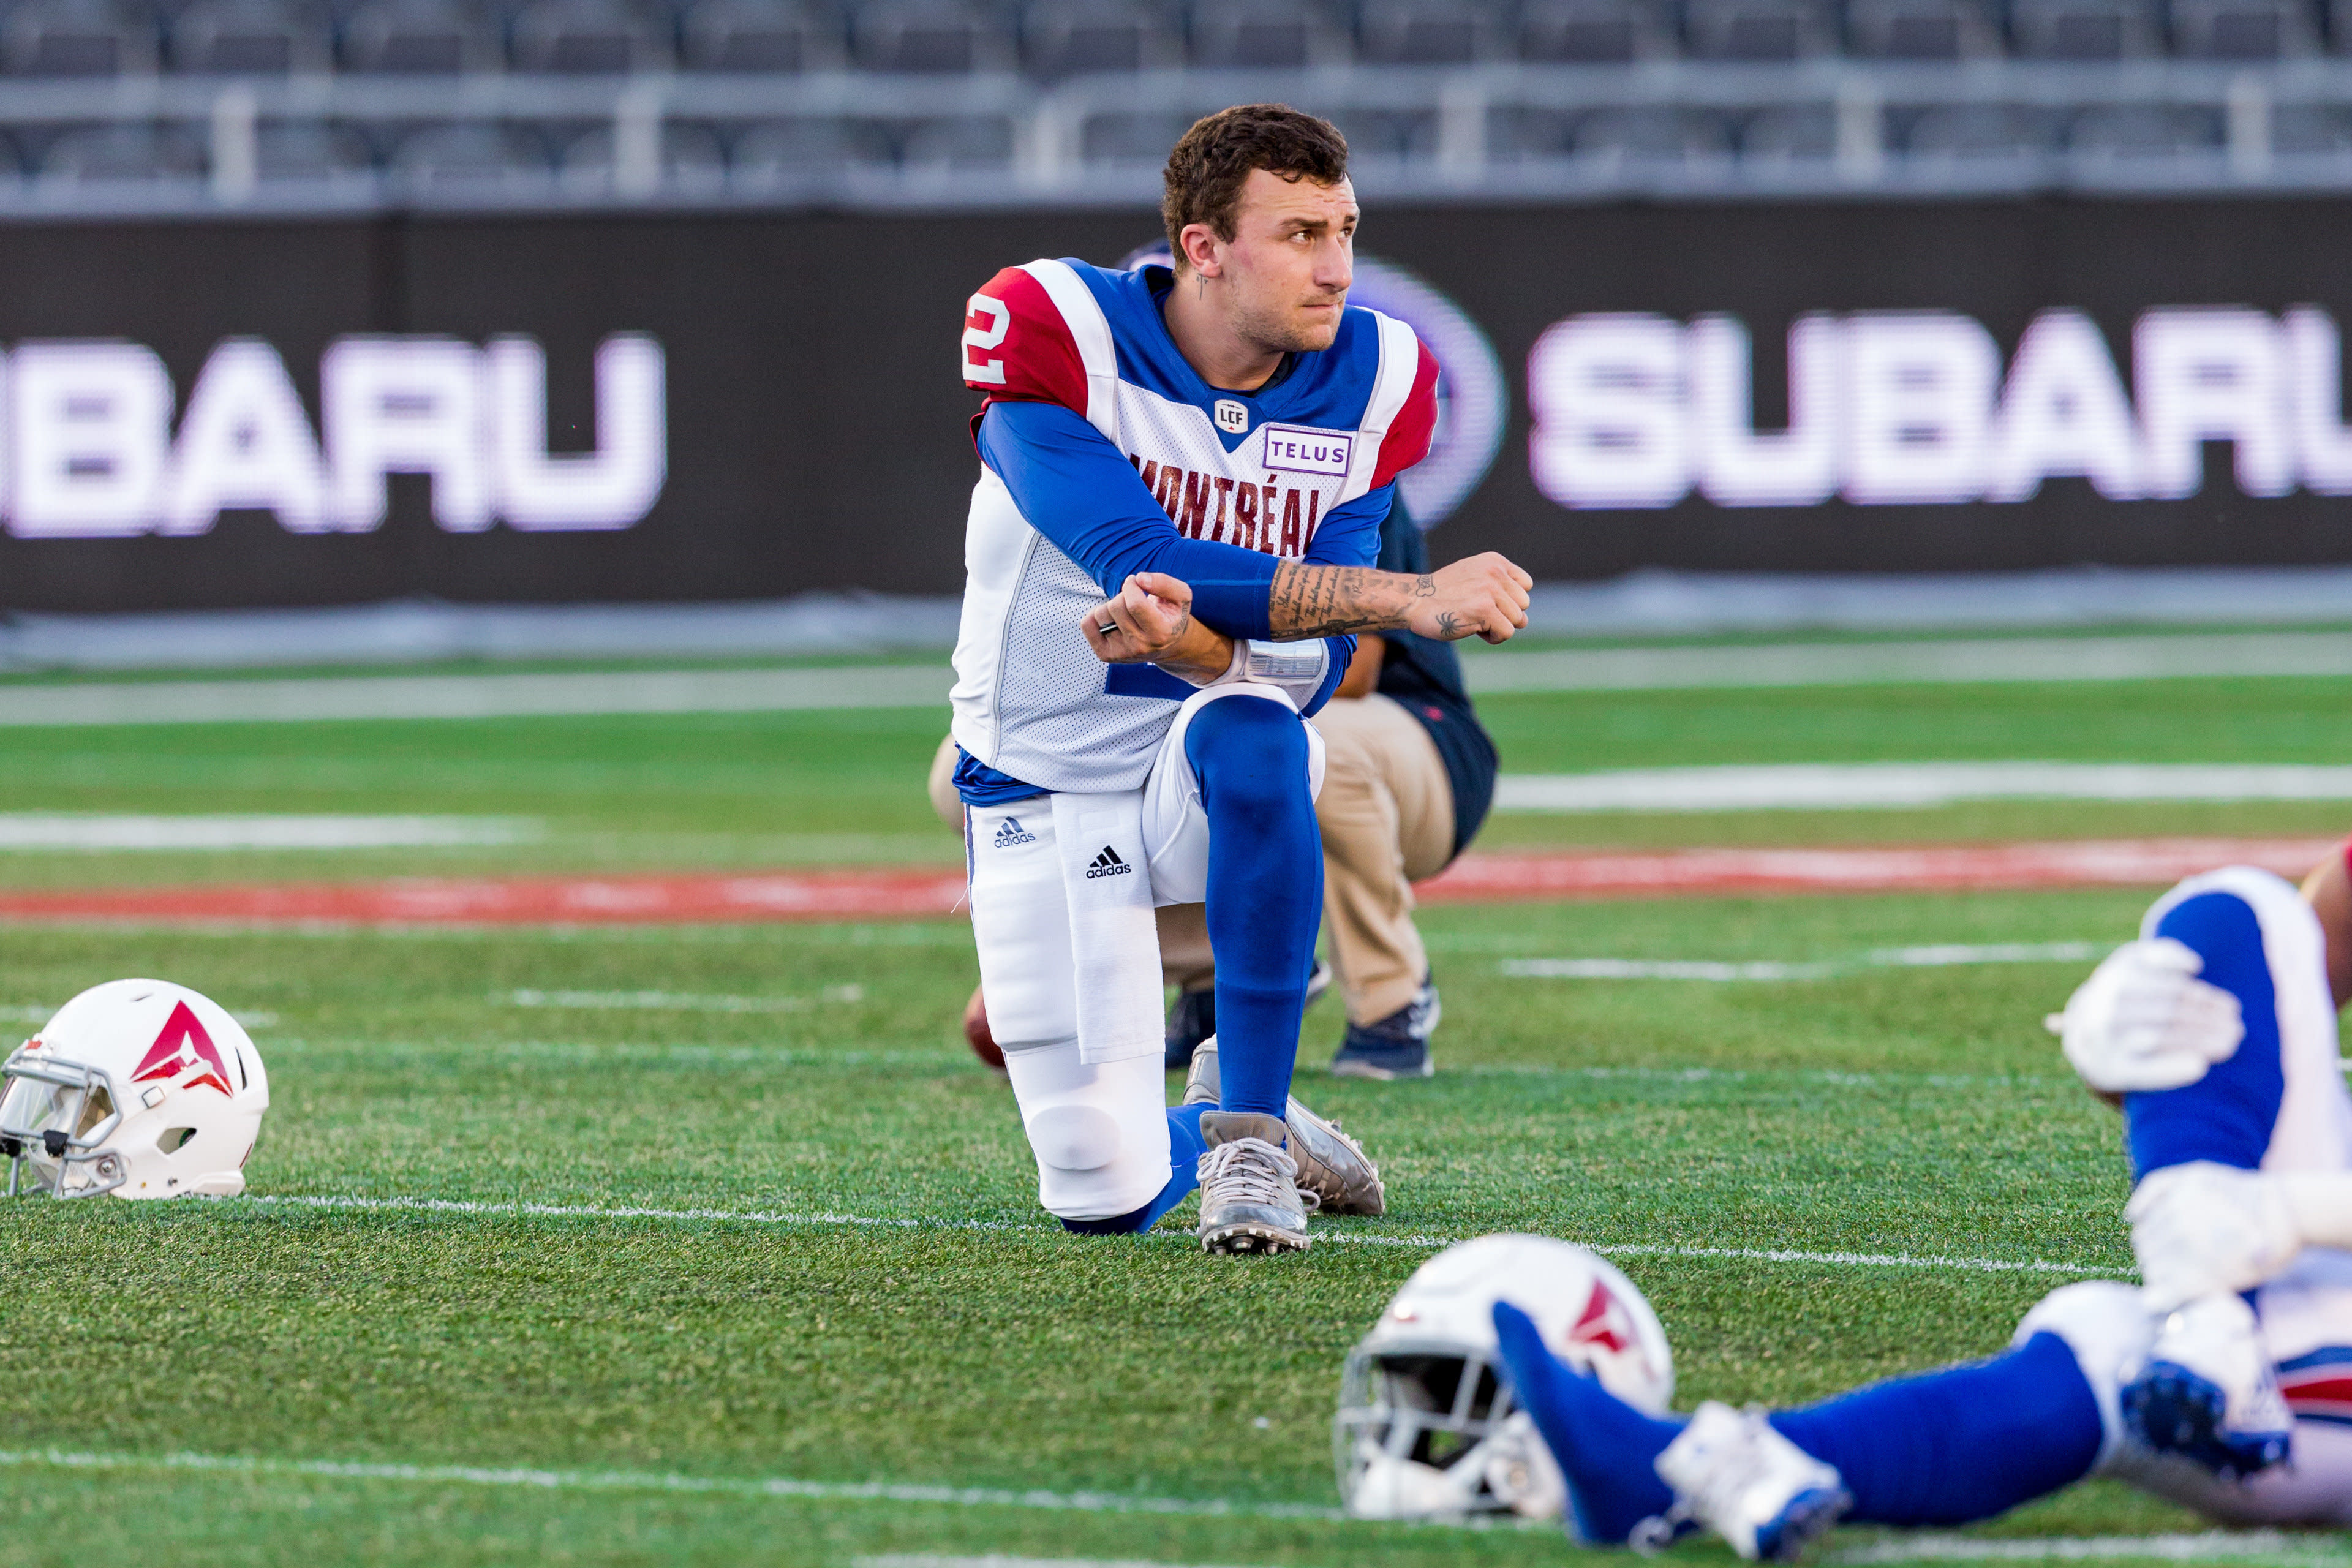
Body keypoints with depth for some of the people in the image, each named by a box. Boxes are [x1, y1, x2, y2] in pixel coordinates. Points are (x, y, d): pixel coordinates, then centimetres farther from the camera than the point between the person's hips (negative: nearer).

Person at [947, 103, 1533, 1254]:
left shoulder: (1370, 384, -9)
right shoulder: (1055, 334, -19)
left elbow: (1305, 671, -15)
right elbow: (1144, 563, -30)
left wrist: (1185, 642, -38)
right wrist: (1415, 598, -35)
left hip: (1212, 778, 2)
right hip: (1049, 793, -2)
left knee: (1251, 737, -38)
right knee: (1105, 1195, -9)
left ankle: (1249, 1128, -22)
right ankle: (1224, 1127, 30)